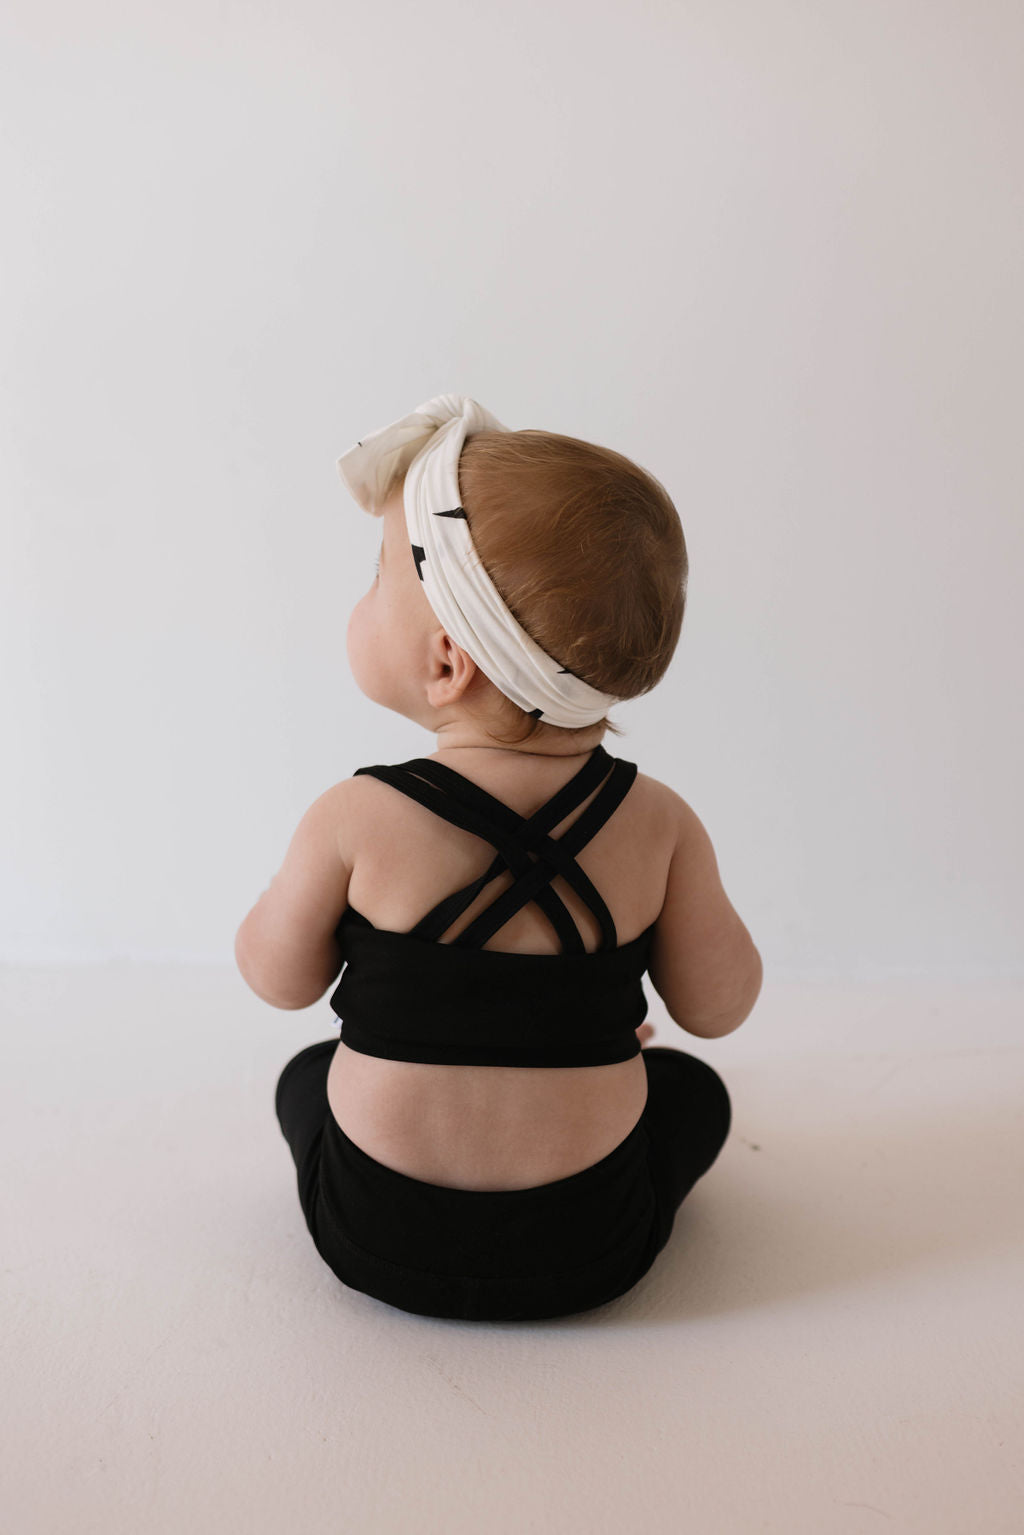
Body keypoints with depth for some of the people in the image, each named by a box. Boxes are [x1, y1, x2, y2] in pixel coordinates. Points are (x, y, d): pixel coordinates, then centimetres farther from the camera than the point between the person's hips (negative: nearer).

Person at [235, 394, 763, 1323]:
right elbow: (718, 1008, -2)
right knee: (692, 1086, 30)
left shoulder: (356, 821, -19)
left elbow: (279, 978, -2)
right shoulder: (657, 824, -15)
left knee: (307, 1074, 31)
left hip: (374, 1242, 0)